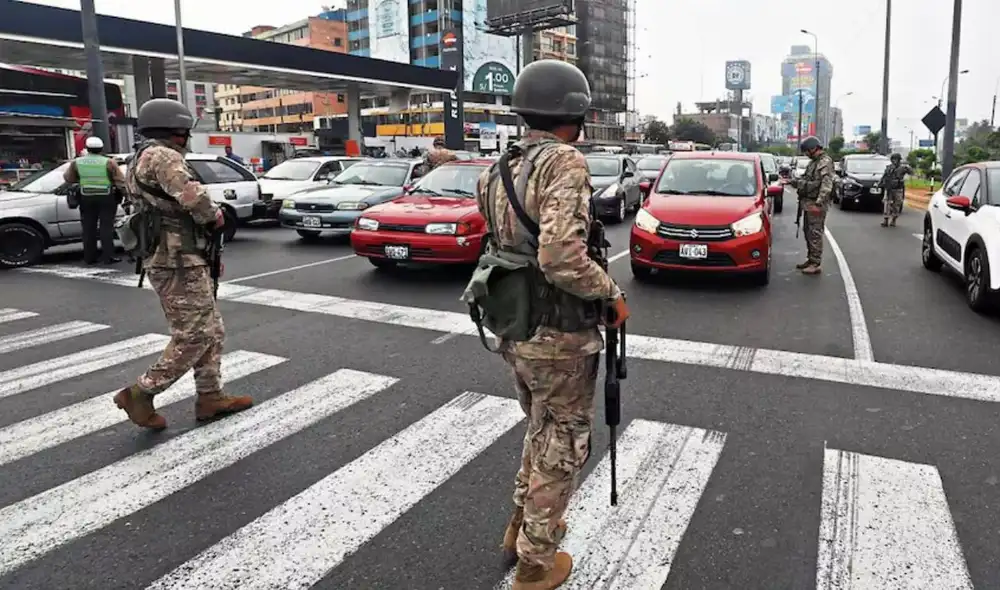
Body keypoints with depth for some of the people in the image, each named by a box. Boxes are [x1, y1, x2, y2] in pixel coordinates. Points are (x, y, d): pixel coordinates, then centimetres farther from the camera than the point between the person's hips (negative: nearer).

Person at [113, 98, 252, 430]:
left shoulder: (145, 160, 22)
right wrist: (215, 215, -7)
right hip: (178, 262, -11)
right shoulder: (162, 156, -13)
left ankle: (210, 397, 17)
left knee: (211, 331, 13)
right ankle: (140, 393, 3)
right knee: (193, 336, -6)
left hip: (174, 259, 11)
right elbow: (192, 197, -29)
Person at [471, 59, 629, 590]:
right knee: (562, 446, 11)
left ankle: (522, 526, 42)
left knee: (541, 431, 27)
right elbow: (561, 257, -31)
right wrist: (611, 293, -16)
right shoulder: (565, 162, -19)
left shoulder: (499, 171, 6)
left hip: (513, 331, 8)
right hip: (559, 337, -8)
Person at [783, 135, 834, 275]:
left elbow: (826, 184, -21)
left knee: (815, 234, -7)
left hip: (816, 204, -9)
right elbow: (804, 178, 26)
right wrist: (790, 181, 13)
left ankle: (815, 264, -3)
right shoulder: (813, 162, 17)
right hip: (808, 202, 9)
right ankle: (810, 260, 24)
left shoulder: (825, 161, -12)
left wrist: (818, 203, -26)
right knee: (808, 232, 14)